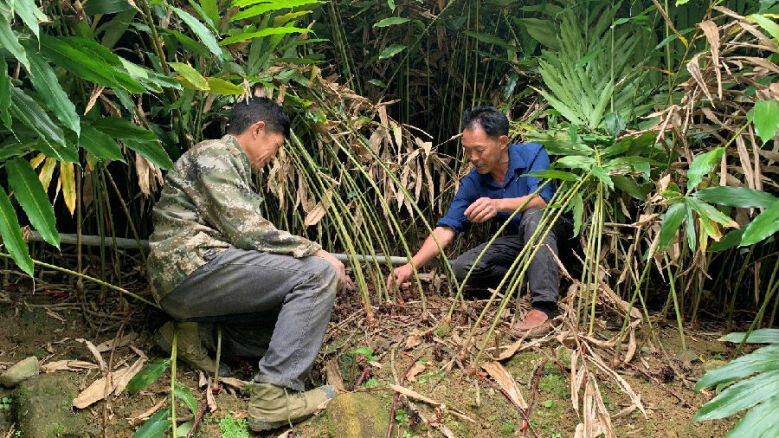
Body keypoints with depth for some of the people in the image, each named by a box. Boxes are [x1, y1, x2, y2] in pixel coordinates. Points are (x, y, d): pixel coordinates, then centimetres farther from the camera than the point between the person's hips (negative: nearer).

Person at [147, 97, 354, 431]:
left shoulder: (234, 166, 26)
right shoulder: (213, 153, -5)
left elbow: (239, 235, 20)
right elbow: (244, 230, -16)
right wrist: (315, 252, -10)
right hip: (190, 268, -10)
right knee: (317, 272, -19)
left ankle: (199, 333, 6)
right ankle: (274, 397, -24)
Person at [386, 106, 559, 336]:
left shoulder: (533, 154, -15)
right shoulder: (472, 183, -7)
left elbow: (541, 200, -31)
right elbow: (446, 229, -13)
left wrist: (498, 204, -49)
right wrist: (410, 266, -26)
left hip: (555, 232, -4)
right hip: (517, 242, 4)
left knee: (533, 216, -39)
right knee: (462, 268, -18)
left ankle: (544, 308, -43)